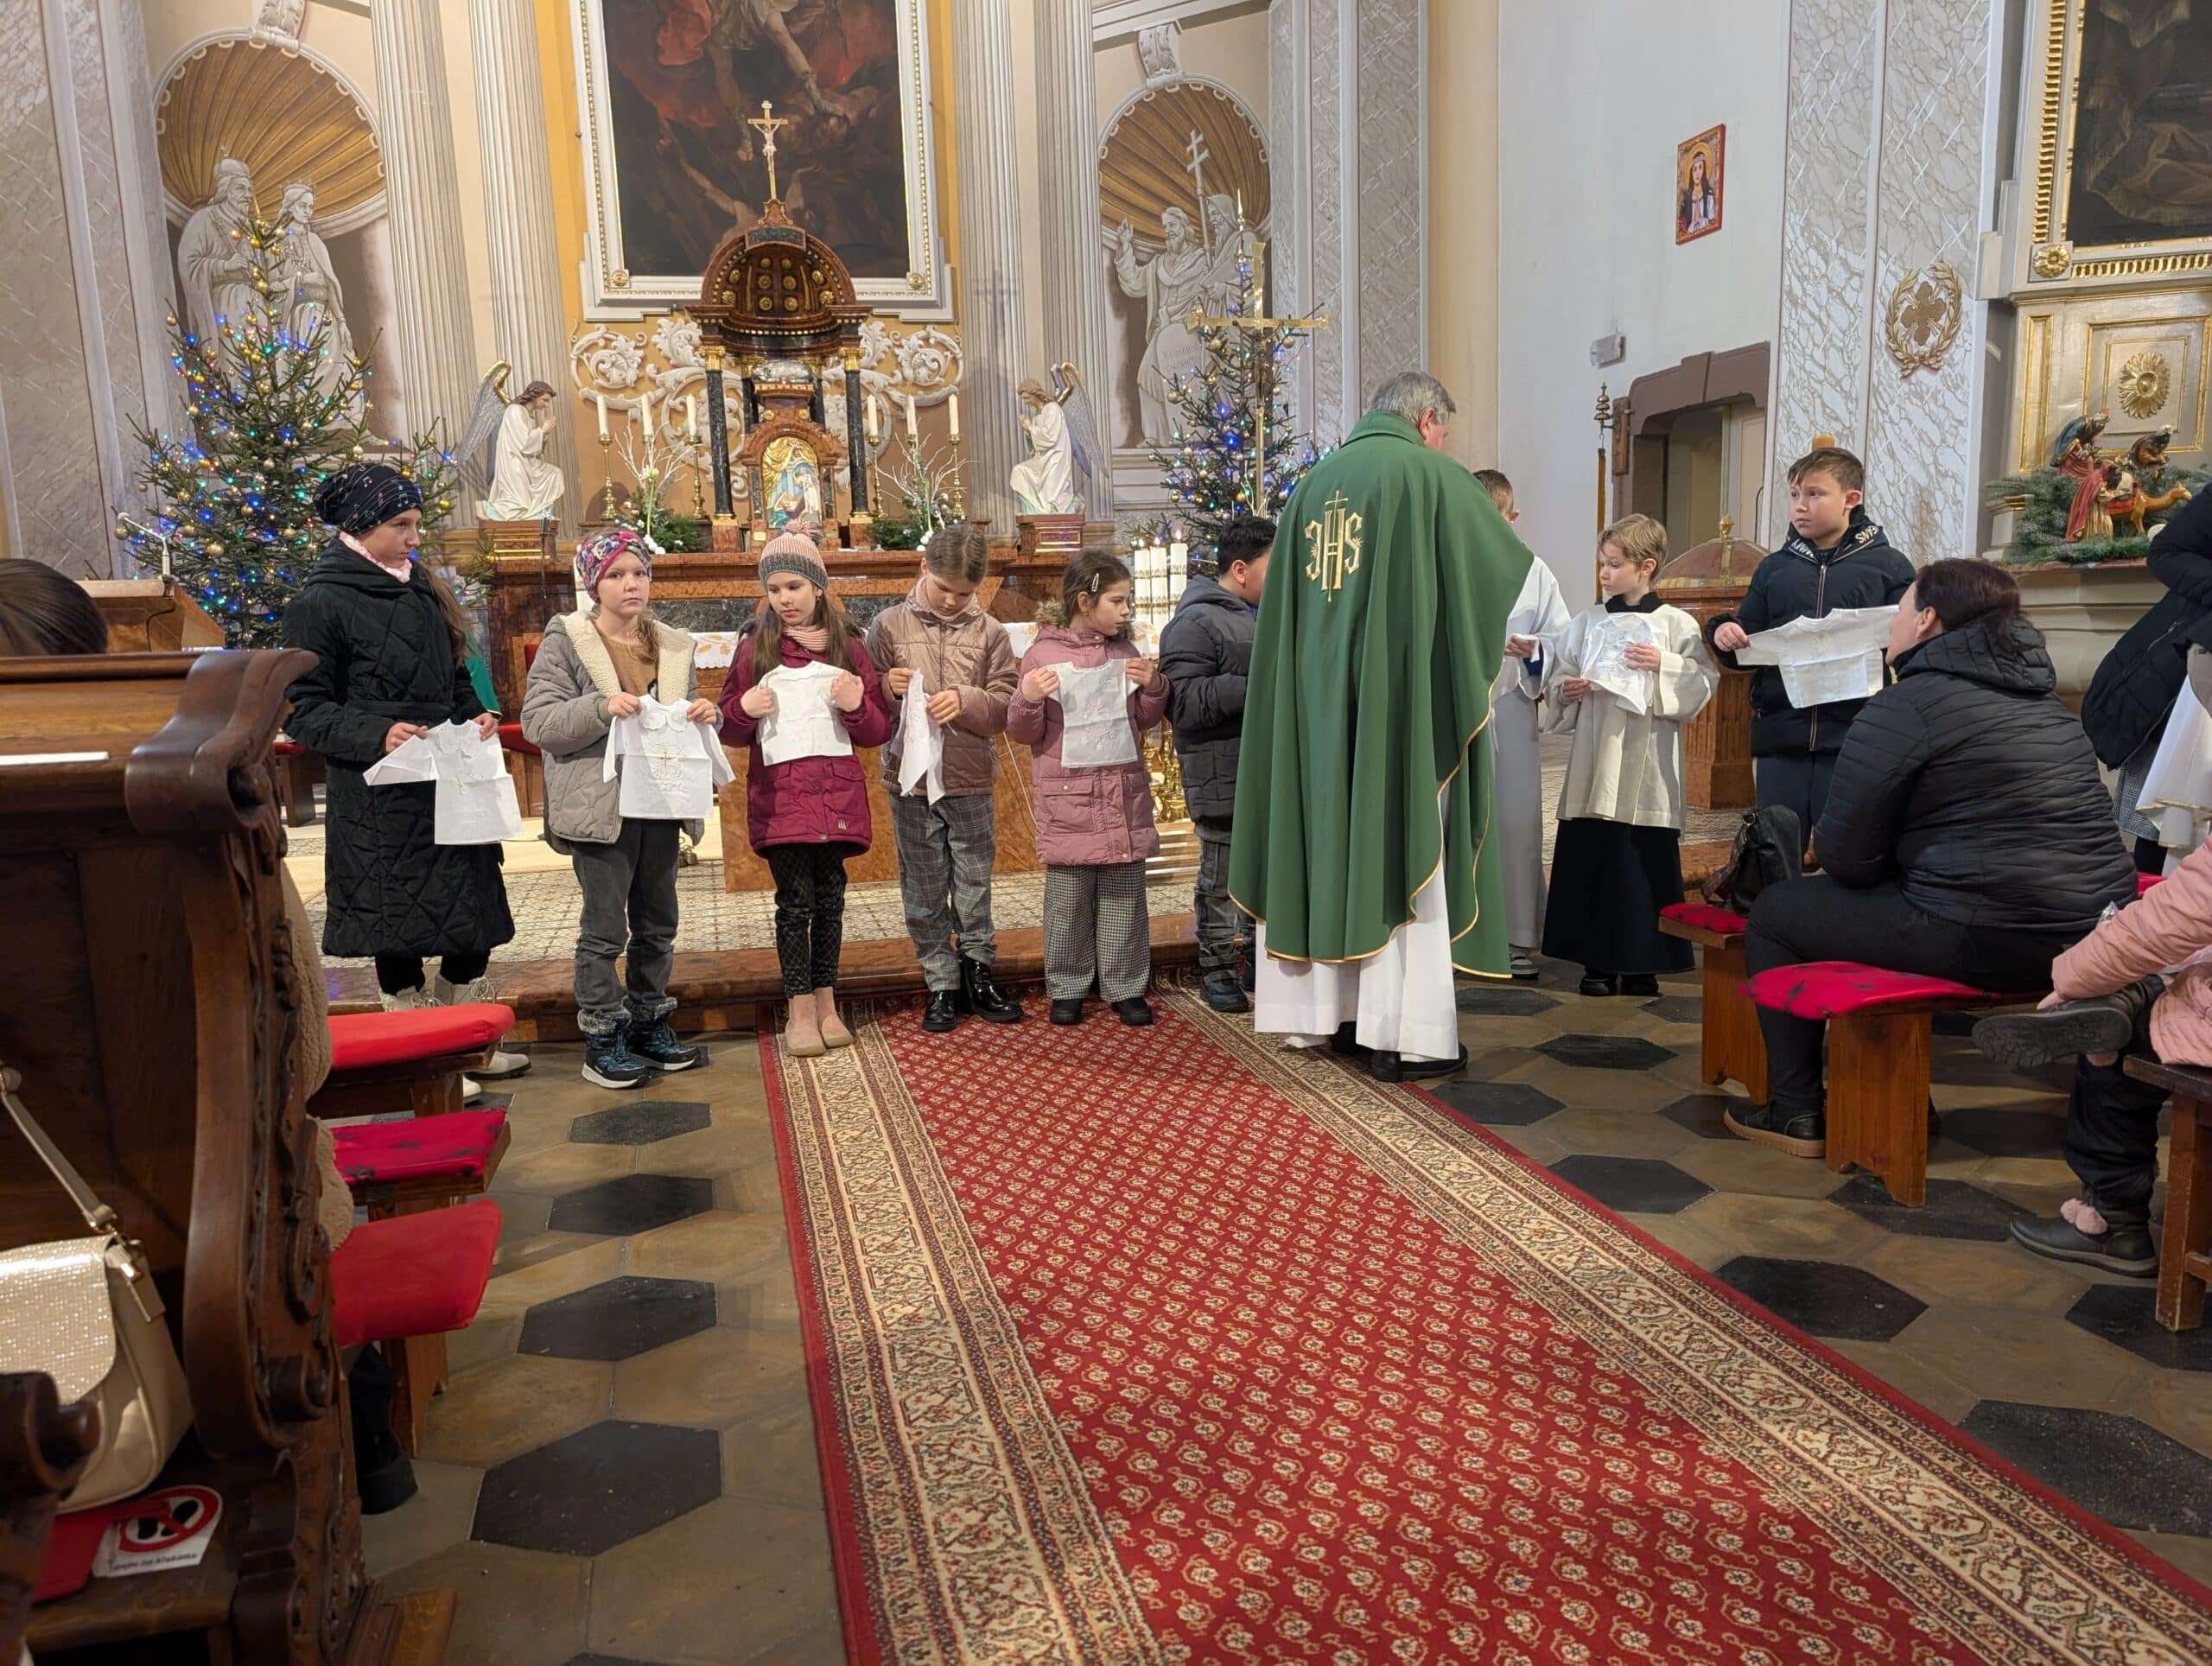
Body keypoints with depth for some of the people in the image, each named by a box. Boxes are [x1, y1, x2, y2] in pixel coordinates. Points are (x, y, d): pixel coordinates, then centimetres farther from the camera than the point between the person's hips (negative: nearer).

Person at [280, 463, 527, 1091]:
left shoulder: (421, 590, 11)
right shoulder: (320, 604, -9)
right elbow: (303, 709, -10)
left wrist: (474, 714, 2)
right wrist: (376, 734, -24)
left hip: (449, 784, 7)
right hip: (379, 797, -7)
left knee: (473, 911, 10)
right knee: (401, 924, 3)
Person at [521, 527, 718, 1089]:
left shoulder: (674, 646, 11)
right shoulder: (565, 641, -3)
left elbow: (687, 719, 19)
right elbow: (537, 721, -11)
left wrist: (707, 716, -4)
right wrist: (602, 707, -25)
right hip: (602, 805, -5)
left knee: (657, 924, 14)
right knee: (605, 927, 0)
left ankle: (649, 1023, 28)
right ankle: (601, 1038, 12)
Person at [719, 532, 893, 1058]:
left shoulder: (848, 648, 6)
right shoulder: (755, 648, 5)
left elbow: (878, 731, 6)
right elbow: (730, 730, 9)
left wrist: (857, 706, -15)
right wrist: (745, 709, -13)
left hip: (836, 796, 1)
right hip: (779, 796, -1)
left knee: (829, 900, 7)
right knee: (796, 901, -3)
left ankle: (826, 1004, 20)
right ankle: (801, 1010, 8)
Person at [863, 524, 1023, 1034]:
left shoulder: (990, 632, 2)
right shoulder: (890, 624, 1)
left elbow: (1005, 707, -1)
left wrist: (966, 701, -19)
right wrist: (886, 687, -17)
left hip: (972, 781, 1)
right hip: (910, 780, 0)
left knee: (974, 885, 11)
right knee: (924, 892, 7)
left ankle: (977, 976, 25)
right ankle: (941, 986, 18)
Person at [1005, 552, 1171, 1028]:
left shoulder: (1124, 651, 9)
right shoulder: (1044, 653, -4)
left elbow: (1144, 720, 18)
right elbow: (1025, 732, -2)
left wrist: (1153, 686, -1)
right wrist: (1028, 699, -21)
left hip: (1125, 796, 4)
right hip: (1068, 797, -4)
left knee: (1124, 897, 9)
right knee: (1068, 899, 5)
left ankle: (1124, 986, 19)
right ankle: (1067, 988, 18)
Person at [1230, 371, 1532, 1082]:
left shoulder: (1315, 481, 12)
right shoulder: (1430, 474, -4)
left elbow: (1285, 605, 16)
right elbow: (1514, 570, 1)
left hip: (1317, 704, 6)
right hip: (1401, 702, -5)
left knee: (1329, 843, 12)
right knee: (1401, 848, -1)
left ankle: (1325, 1008, 19)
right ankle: (1399, 1032, 1)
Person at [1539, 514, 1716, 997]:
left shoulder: (1676, 625, 1)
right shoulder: (1587, 622, 10)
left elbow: (1703, 682, -4)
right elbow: (1555, 679, 14)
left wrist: (1663, 665, -18)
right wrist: (1566, 690, -6)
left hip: (1647, 766, -3)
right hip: (1593, 762, 3)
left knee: (1645, 863, 1)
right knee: (1590, 861, 3)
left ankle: (1642, 964, 13)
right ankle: (1598, 962, 14)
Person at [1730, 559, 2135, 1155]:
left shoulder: (1908, 703, -10)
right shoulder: (2044, 698, 15)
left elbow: (1847, 859, -11)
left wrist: (1826, 845, 12)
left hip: (1987, 946, -9)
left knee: (1774, 910, 10)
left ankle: (1798, 1112, 14)